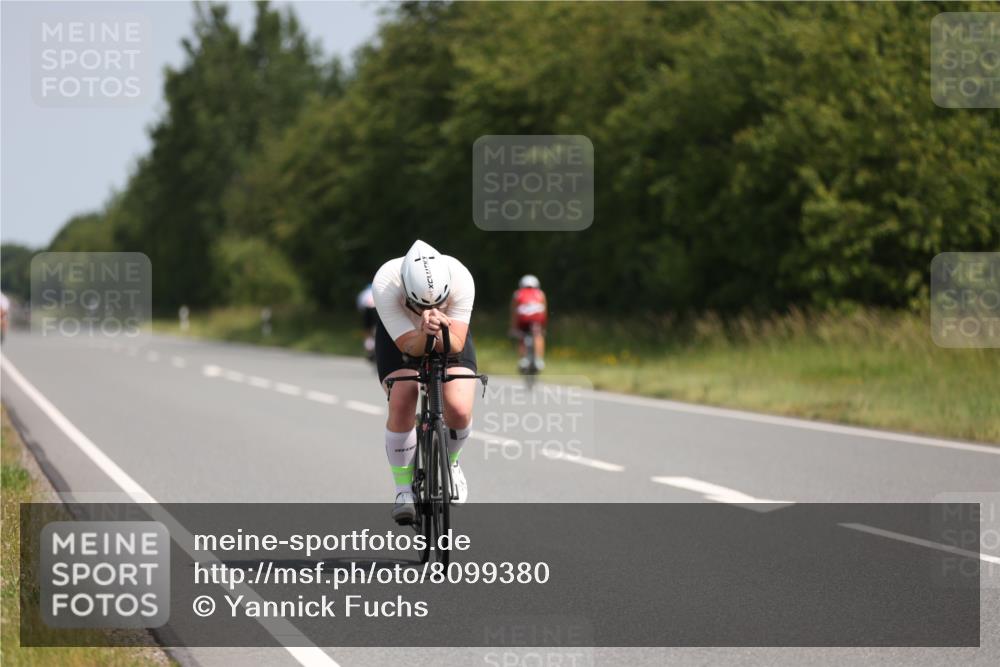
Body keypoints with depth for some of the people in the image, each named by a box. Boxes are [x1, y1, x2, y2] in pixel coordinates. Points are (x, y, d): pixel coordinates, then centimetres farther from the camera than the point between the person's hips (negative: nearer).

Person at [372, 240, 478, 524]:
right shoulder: (385, 284, -38)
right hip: (398, 335, -1)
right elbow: (410, 346, -35)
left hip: (449, 335, 1)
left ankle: (449, 462, 15)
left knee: (459, 410, -19)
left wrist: (439, 332, -54)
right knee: (401, 407, -23)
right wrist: (425, 332, -56)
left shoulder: (460, 279, -36)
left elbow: (456, 344, -33)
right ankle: (404, 488, -3)